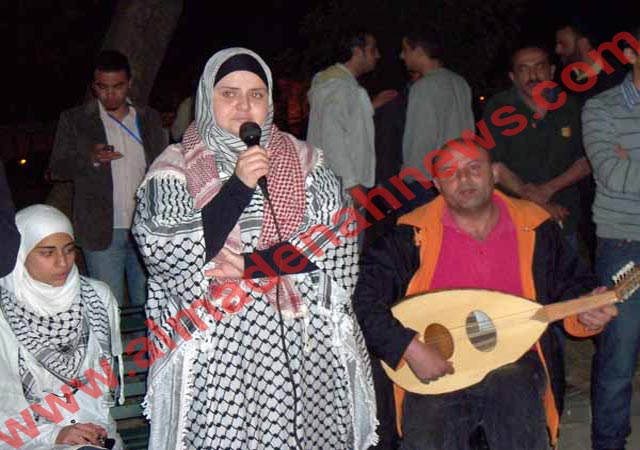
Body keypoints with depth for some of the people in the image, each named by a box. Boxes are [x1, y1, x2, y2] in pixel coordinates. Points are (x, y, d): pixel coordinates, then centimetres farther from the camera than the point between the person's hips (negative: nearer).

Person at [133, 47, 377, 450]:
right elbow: (172, 254, -9)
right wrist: (237, 186, -16)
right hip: (215, 350, -1)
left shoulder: (304, 161, 8)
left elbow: (336, 239, -2)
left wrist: (251, 266, -10)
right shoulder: (175, 167, 4)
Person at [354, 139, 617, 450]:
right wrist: (410, 348, -17)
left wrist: (586, 311, -6)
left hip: (513, 363, 2)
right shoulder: (413, 235, -3)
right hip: (435, 369, -1)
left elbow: (573, 283, 17)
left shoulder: (535, 228, 5)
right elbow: (362, 298, -7)